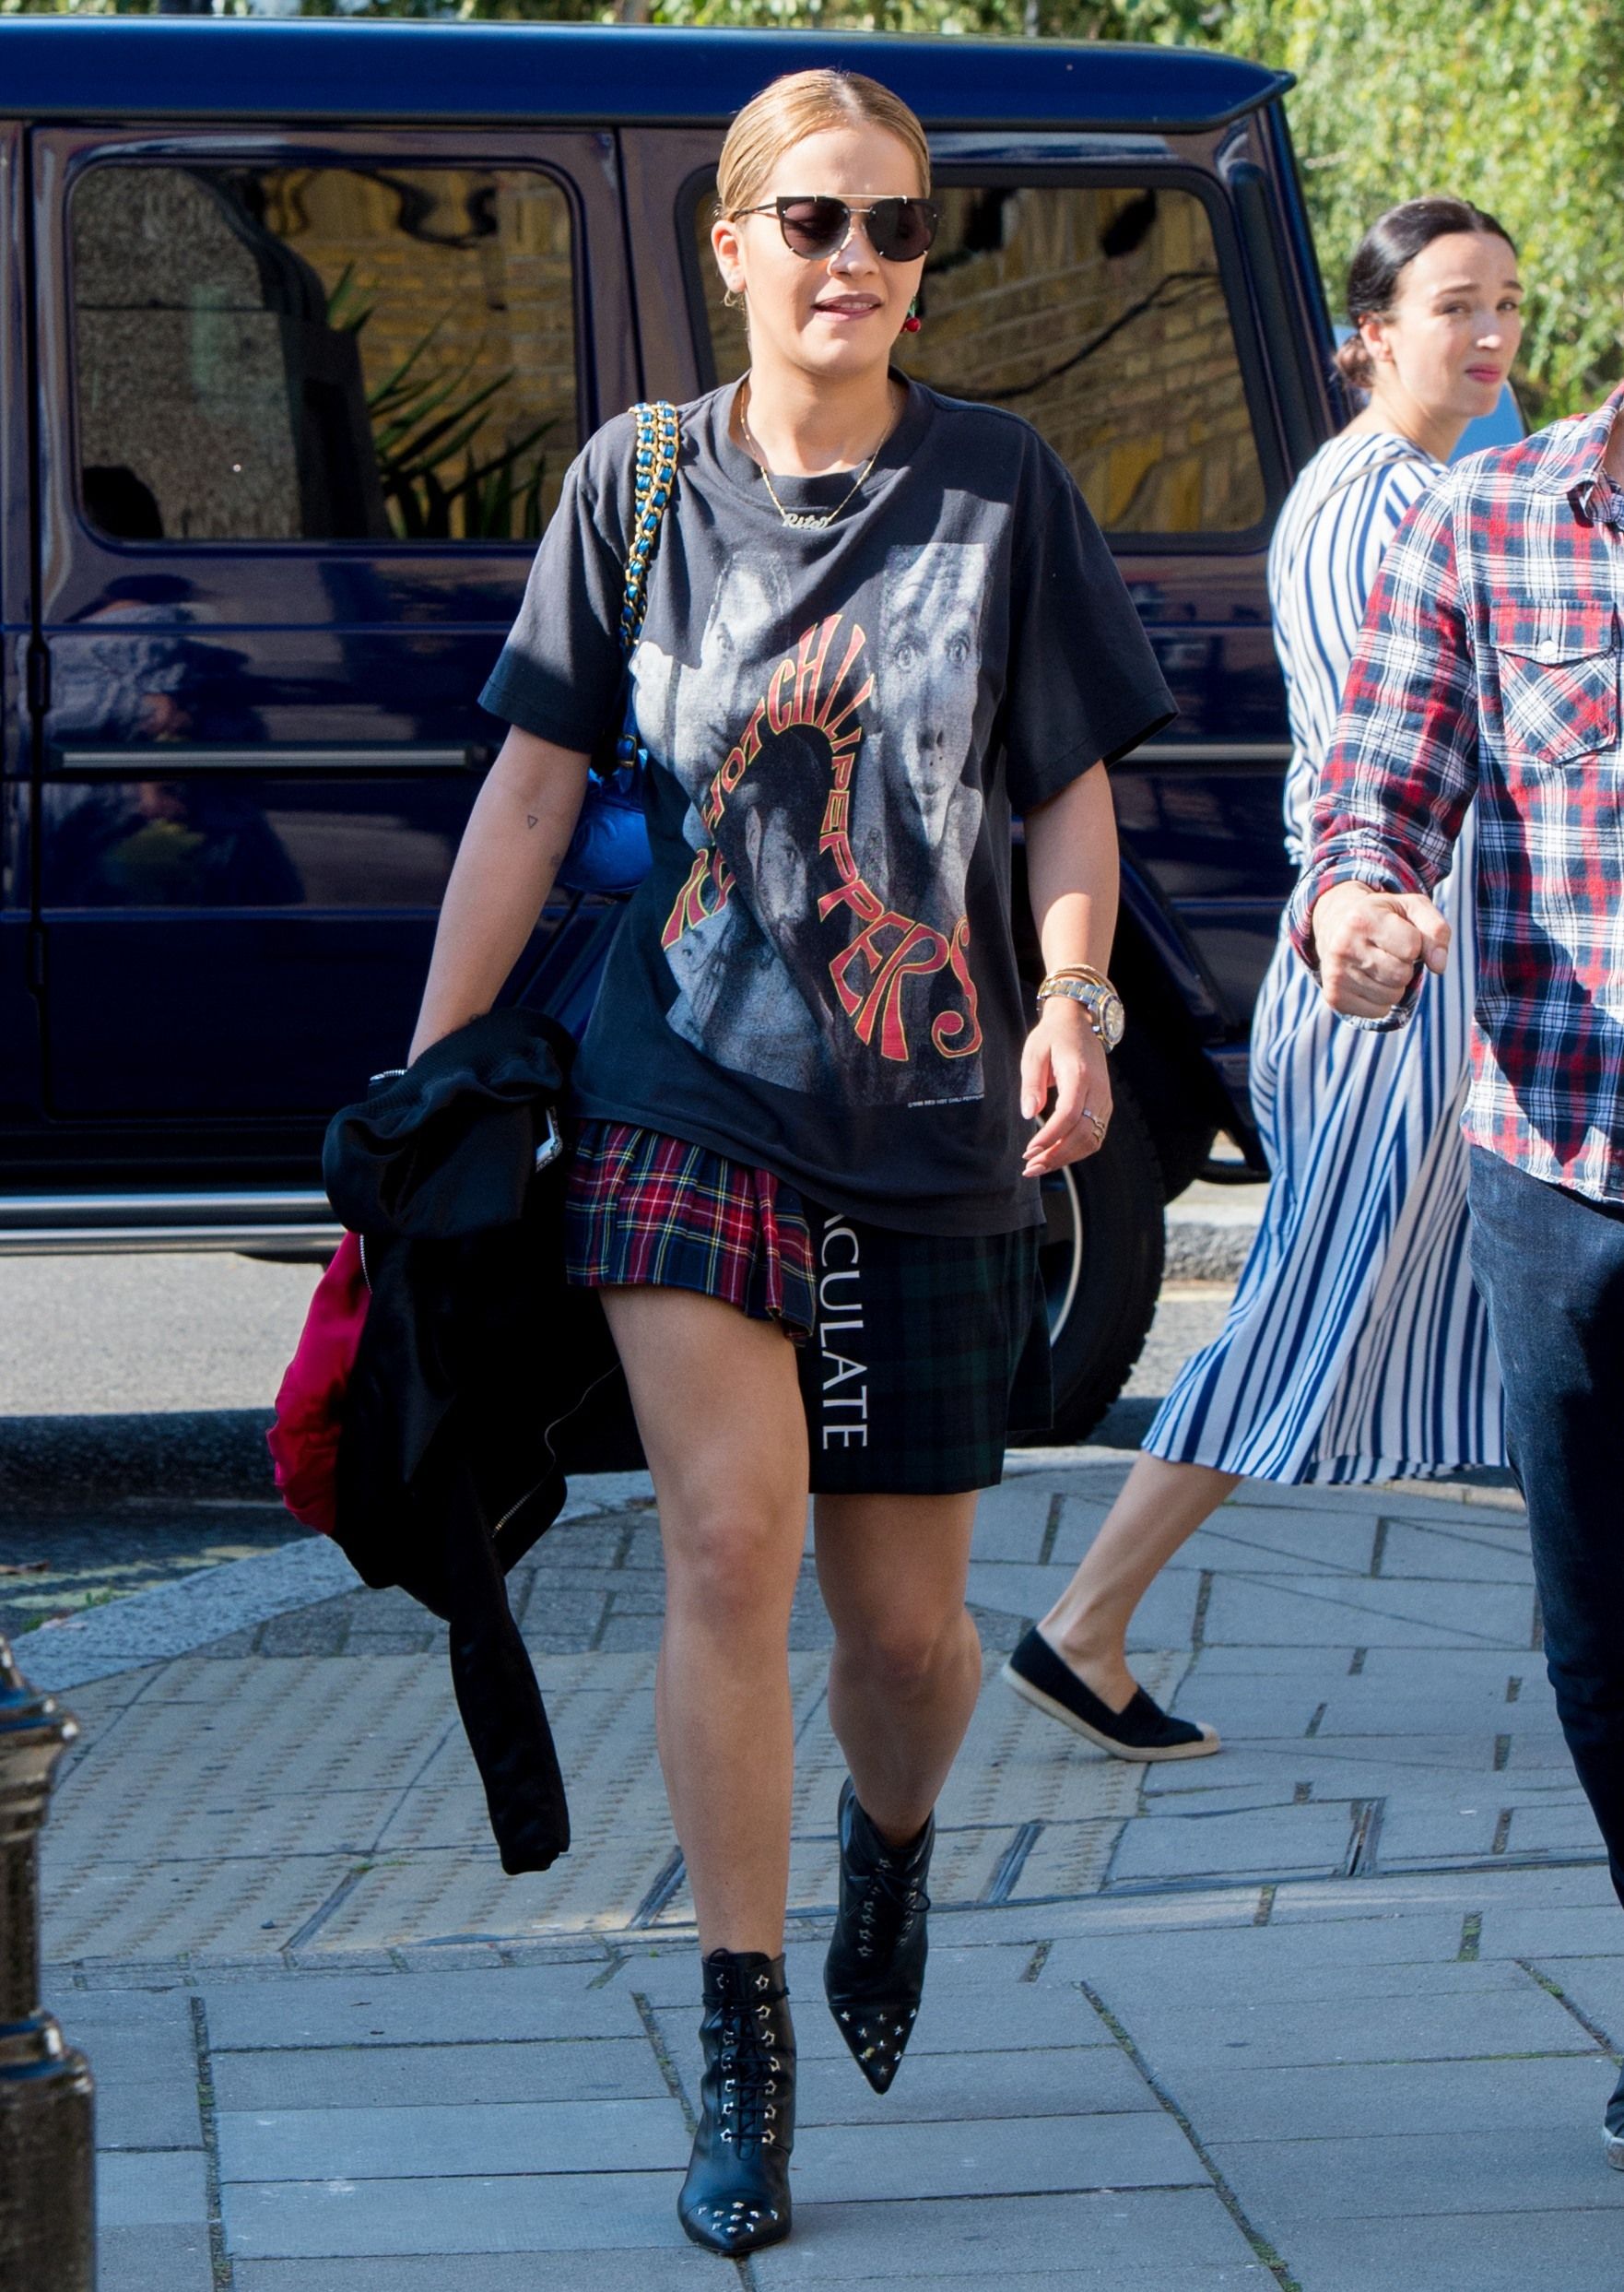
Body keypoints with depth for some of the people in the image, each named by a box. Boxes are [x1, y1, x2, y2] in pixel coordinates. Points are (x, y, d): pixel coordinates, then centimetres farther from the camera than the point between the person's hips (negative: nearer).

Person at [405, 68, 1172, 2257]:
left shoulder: (1002, 486, 2)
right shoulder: (640, 480, 3)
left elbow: (1074, 790, 6)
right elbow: (532, 786, 5)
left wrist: (1073, 995, -13)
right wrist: (426, 1077, 2)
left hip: (929, 1125, 1)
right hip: (686, 1094, -1)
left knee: (906, 1615, 5)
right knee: (730, 1540, -14)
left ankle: (889, 1847, 41)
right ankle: (743, 2059, -4)